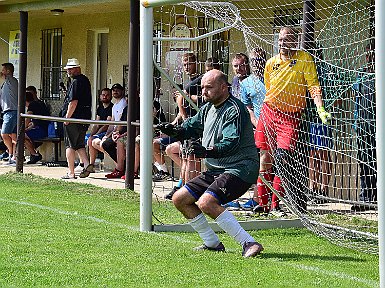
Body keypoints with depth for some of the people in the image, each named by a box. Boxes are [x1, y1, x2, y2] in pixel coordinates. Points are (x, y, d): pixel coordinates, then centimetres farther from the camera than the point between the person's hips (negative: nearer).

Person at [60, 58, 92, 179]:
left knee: (70, 145, -1)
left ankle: (71, 173, -1)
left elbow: (73, 102, -21)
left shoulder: (76, 82, -14)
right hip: (85, 117, 9)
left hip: (74, 118, -9)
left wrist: (67, 117, -15)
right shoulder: (85, 80, 15)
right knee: (79, 144, 18)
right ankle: (87, 164, 0)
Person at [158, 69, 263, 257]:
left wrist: (207, 152, -43)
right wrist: (174, 131, 1)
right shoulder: (208, 108, 13)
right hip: (215, 170, 10)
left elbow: (231, 144, -28)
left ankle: (249, 243, -27)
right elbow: (191, 127, 23)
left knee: (206, 202, -30)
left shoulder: (234, 110, -16)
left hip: (239, 169, -10)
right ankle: (212, 243, 15)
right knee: (179, 199, 9)